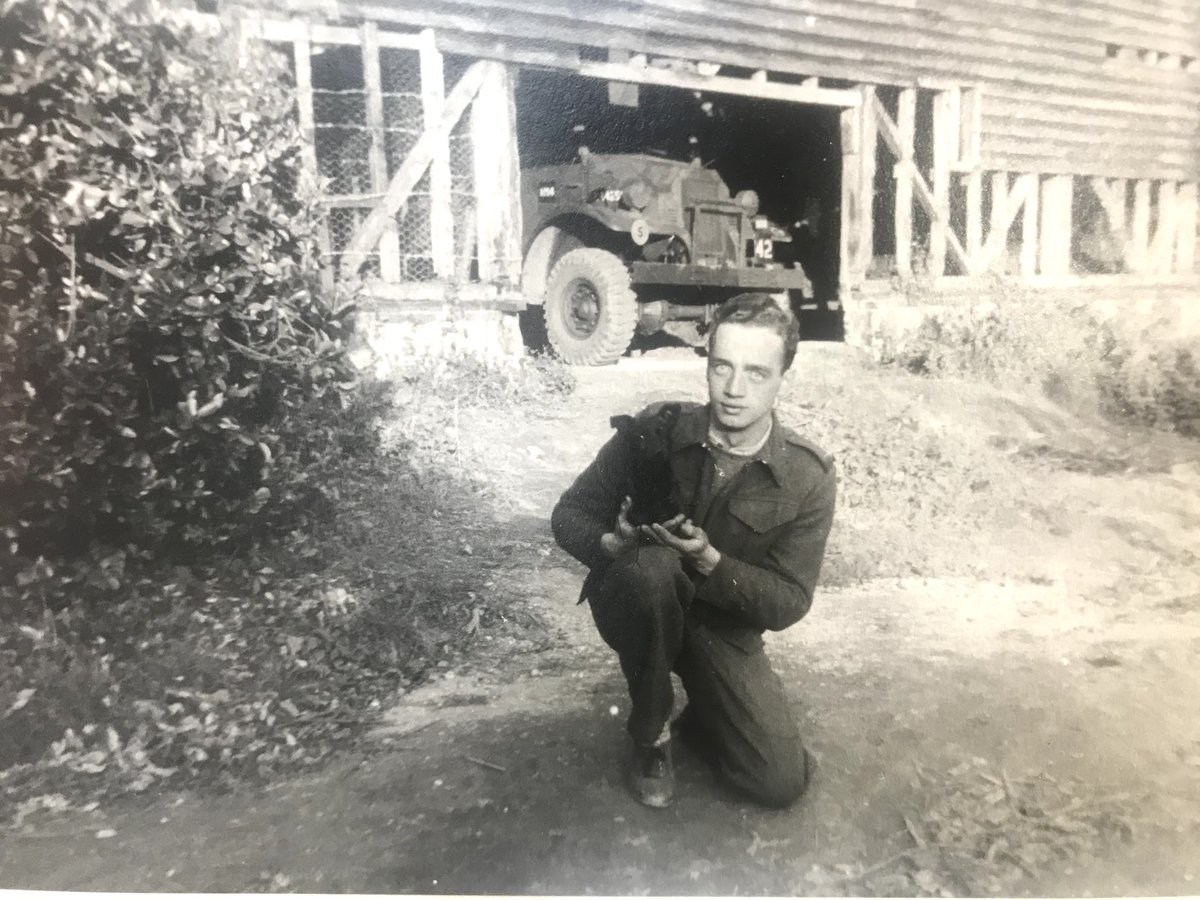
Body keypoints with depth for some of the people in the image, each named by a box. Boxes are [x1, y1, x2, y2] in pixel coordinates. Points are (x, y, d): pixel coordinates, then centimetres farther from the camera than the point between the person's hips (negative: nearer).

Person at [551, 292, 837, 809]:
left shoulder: (808, 479, -15)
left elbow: (788, 604, -15)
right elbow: (569, 515, -7)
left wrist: (710, 562, -32)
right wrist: (611, 544, -29)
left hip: (722, 626, 1)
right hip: (635, 604, -1)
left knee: (781, 783, -10)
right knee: (652, 566, -37)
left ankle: (699, 709, 23)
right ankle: (651, 733, -11)